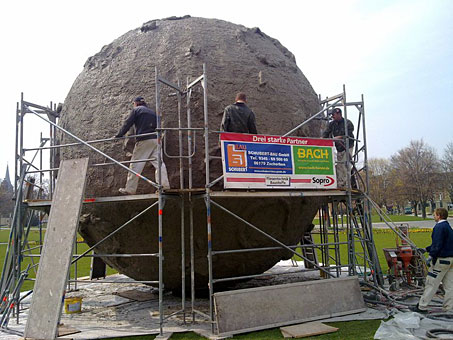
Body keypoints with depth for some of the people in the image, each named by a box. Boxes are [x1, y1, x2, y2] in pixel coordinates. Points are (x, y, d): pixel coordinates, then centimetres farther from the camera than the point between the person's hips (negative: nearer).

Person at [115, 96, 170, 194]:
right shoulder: (152, 112, 24)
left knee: (135, 165, -2)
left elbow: (127, 124, 2)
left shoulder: (136, 110, 7)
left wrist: (119, 135, 8)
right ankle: (165, 186, -7)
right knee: (159, 162, 1)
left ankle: (130, 189, 0)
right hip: (155, 139, 5)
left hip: (144, 140, -5)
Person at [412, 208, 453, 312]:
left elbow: (437, 244, -22)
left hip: (441, 260, -9)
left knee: (431, 284, -2)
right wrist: (426, 249, 27)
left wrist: (431, 256, -20)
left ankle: (422, 306, 4)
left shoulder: (439, 227, -15)